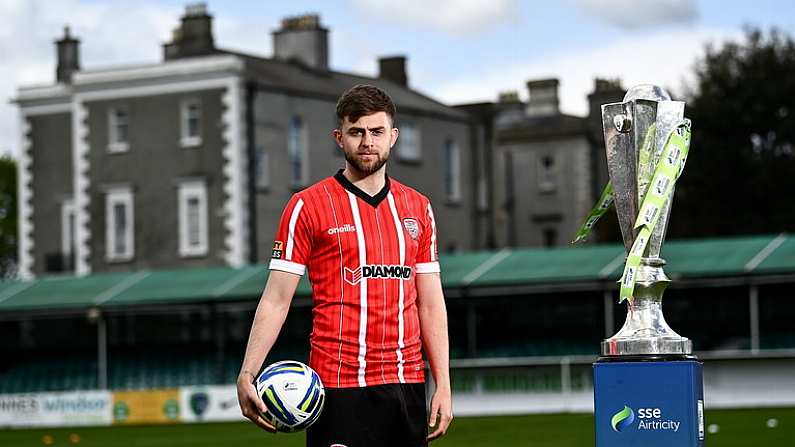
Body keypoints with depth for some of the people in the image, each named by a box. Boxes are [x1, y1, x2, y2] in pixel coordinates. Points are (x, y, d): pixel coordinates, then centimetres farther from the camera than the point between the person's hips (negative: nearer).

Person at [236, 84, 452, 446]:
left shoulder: (418, 208, 13)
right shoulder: (306, 206, 0)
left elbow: (431, 304, 14)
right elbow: (275, 300, -3)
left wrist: (443, 385, 7)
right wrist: (246, 375, -14)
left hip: (407, 385, 4)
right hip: (337, 386, -4)